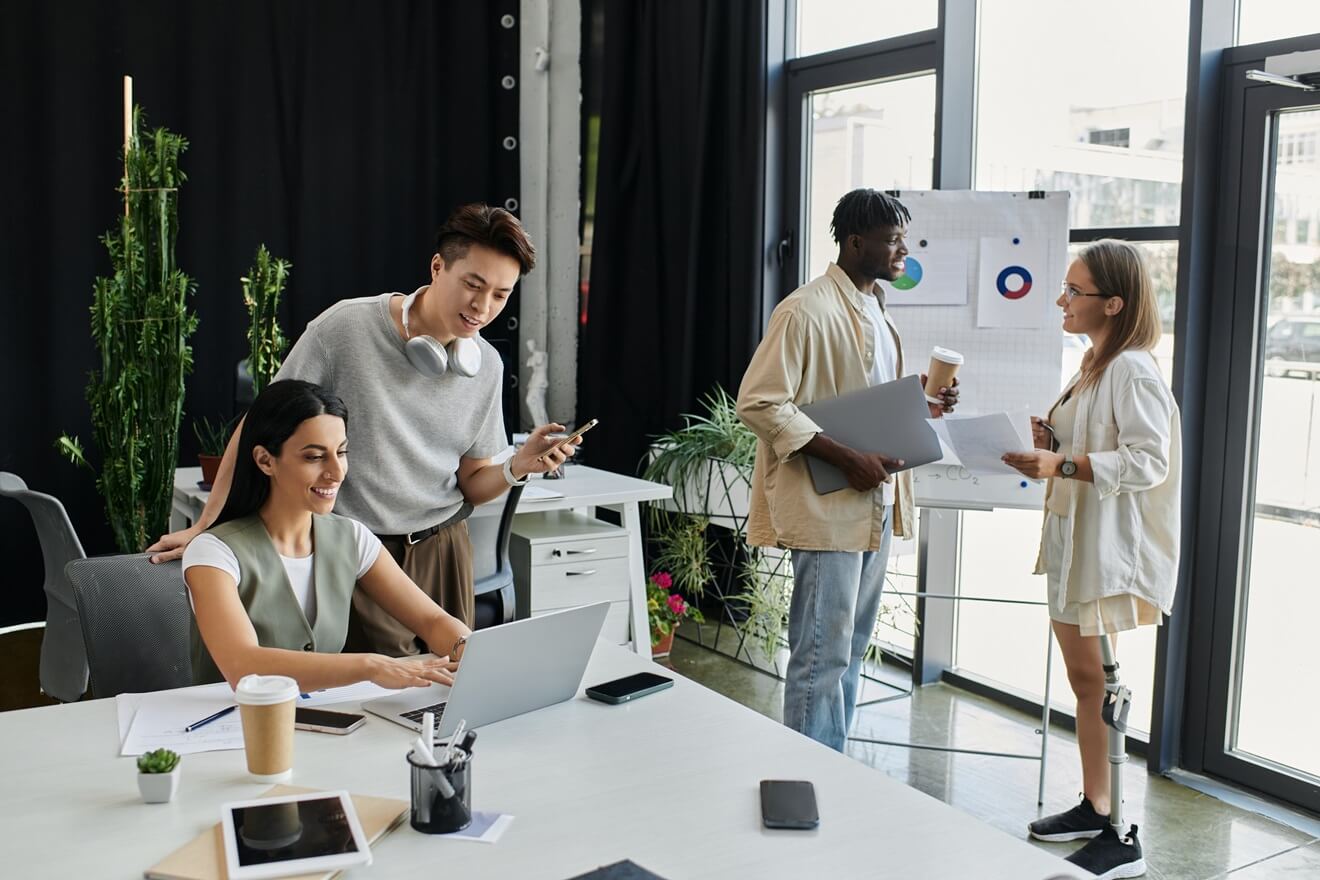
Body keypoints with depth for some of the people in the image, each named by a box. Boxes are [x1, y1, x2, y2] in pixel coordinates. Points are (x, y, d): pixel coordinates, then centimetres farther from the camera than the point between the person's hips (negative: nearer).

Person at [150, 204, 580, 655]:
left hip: (442, 549, 5)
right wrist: (205, 526, -9)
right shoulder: (346, 328, -14)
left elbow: (471, 486, 8)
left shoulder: (487, 365, 2)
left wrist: (517, 467, -13)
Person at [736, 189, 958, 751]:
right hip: (828, 506, -9)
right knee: (823, 654, -3)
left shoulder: (875, 311, 15)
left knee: (851, 648, 16)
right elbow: (758, 402, -19)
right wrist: (845, 458, -23)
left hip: (873, 504, 9)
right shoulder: (807, 311, -14)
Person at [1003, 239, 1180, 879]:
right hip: (1073, 540, 10)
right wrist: (1050, 437, 5)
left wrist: (1063, 464, -27)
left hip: (1109, 548, -10)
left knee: (1099, 680, -4)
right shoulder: (1094, 366, 15)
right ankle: (1093, 806, 29)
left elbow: (1148, 461, -22)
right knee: (1083, 676, 16)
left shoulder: (1133, 371, -16)